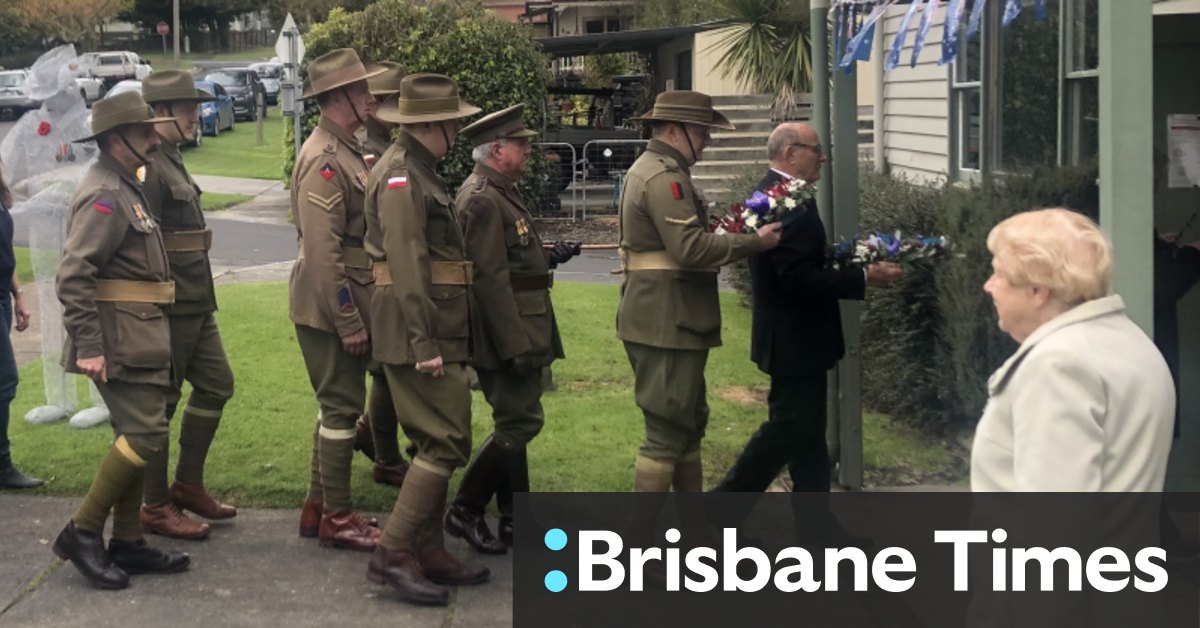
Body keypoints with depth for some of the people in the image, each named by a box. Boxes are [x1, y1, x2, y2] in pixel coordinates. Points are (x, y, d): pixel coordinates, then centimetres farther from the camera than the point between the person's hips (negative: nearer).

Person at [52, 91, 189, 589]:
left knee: (138, 436, 12)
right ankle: (82, 533, -1)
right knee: (146, 435, -11)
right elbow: (73, 276, -23)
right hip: (121, 341, -10)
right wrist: (88, 347, -26)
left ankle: (127, 543, 19)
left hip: (141, 338, 10)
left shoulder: (125, 187, 16)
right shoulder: (104, 194, -16)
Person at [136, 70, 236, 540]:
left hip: (196, 306, 10)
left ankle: (188, 485, 27)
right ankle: (157, 508, 12)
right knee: (160, 404, 1)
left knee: (216, 385, 15)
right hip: (169, 308, -10)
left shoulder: (171, 160, 14)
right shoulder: (147, 166, -17)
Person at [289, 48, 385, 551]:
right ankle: (337, 518, 8)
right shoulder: (324, 159, -18)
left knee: (338, 405, 16)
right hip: (329, 308, -10)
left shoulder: (345, 151, 13)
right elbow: (323, 253, -23)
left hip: (346, 306, 10)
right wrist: (349, 321, -22)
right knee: (342, 407, -2)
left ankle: (318, 506, 26)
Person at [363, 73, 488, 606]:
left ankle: (428, 550, 21)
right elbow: (407, 267, -21)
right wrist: (424, 343, -24)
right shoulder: (401, 176, -15)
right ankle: (393, 554, -6)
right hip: (418, 333, -10)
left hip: (440, 331, 10)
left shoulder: (419, 171, 17)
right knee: (446, 442, -10)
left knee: (438, 441, 14)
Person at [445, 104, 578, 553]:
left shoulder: (502, 193, 15)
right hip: (506, 333, -11)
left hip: (518, 331, 11)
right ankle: (464, 511, 1)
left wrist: (549, 258, 9)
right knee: (520, 422, -7)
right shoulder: (482, 200, -18)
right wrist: (515, 346, -24)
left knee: (514, 420, 14)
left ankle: (516, 517, 22)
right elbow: (489, 278, -23)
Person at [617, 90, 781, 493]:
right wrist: (754, 241, -18)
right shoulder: (665, 177, -17)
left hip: (663, 320, 11)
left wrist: (732, 232, 10)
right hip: (666, 323, -11)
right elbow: (691, 248, -26)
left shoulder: (649, 170, 17)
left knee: (689, 422, 19)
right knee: (667, 432, -5)